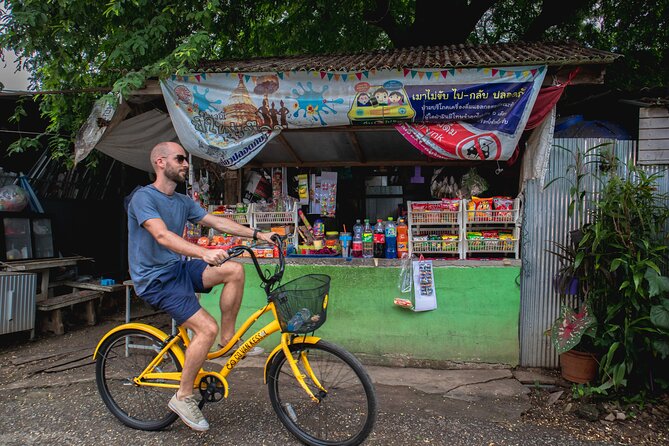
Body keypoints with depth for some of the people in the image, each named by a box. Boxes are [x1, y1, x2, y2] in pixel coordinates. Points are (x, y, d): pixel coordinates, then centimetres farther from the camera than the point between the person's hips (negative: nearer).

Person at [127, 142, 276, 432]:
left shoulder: (183, 202, 11)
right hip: (156, 279, -8)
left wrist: (257, 234, 0)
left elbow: (218, 222, 9)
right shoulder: (143, 198, -15)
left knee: (235, 270, -12)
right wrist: (204, 253, -48)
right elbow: (162, 235, -32)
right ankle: (183, 397, -2)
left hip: (179, 269, 8)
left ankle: (229, 340, 1)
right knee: (207, 328, -20)